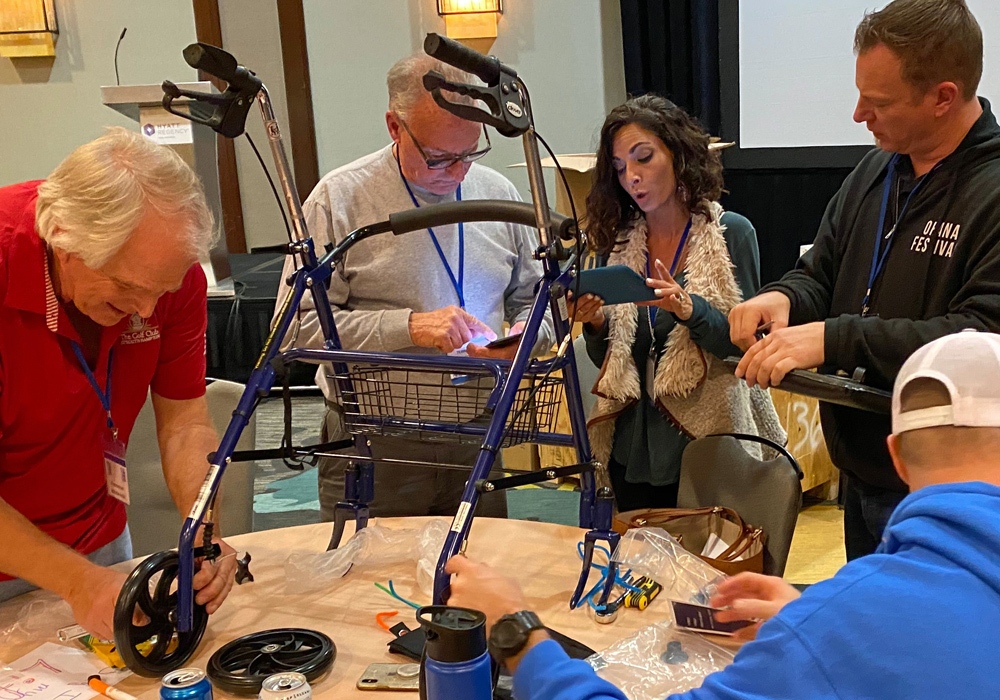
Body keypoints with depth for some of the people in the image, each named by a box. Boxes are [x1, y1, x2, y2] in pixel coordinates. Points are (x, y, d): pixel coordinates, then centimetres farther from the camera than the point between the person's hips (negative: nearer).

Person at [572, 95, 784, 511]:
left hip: (706, 442, -3)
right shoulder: (616, 243, 5)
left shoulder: (731, 233, -5)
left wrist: (689, 308, -26)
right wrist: (593, 323, -12)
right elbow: (606, 359, 9)